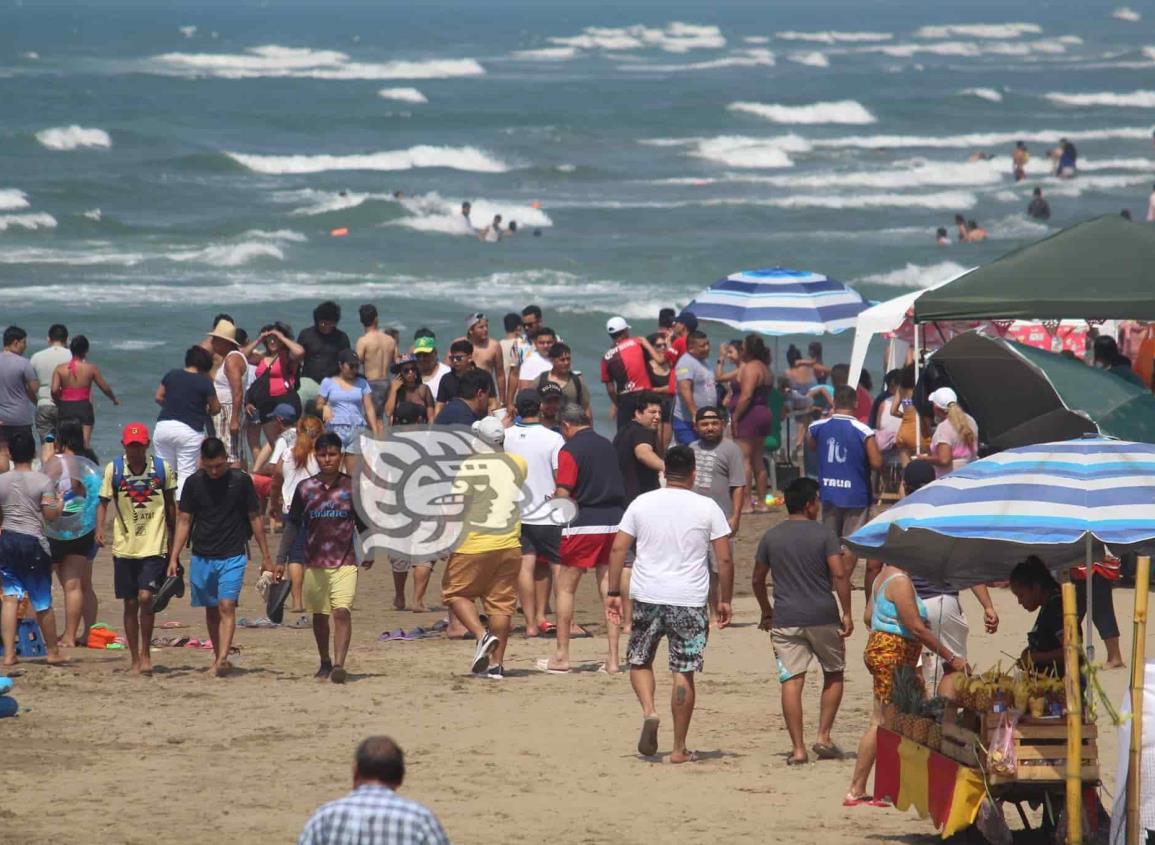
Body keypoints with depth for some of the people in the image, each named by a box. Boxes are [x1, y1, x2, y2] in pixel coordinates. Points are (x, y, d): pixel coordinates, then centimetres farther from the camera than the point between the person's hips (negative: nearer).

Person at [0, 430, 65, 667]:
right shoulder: (44, 481, -7)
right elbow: (51, 514, -10)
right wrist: (61, 503, 10)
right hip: (34, 541, -2)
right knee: (42, 602, 9)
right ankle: (53, 652, 23)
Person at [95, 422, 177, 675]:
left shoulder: (162, 468, 1)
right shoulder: (114, 469, 1)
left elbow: (170, 504, 11)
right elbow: (103, 501, 3)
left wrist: (172, 538, 15)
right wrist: (99, 529, -15)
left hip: (154, 546, -2)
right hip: (124, 547, 2)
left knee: (145, 597, -15)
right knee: (130, 604, 7)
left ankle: (145, 652, 1)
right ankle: (136, 660, 16)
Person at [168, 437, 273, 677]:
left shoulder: (240, 481, -3)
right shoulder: (193, 483, 1)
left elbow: (254, 518, 4)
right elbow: (184, 521, 7)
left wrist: (266, 557, 6)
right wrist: (173, 558, 1)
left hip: (233, 557, -3)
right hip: (202, 557, 3)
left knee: (227, 606, -16)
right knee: (211, 610, 10)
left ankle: (223, 659, -25)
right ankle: (218, 658, 21)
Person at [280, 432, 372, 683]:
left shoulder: (351, 487, 1)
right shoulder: (305, 488, 4)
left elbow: (362, 524, 10)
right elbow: (292, 525, 8)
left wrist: (369, 553, 5)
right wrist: (281, 558, 5)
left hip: (345, 562, -2)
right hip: (314, 563, 2)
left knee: (342, 612, -17)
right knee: (320, 615, 13)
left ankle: (339, 664, -25)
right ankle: (325, 663, 30)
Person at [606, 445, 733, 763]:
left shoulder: (641, 504, 3)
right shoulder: (707, 508, -1)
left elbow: (618, 549, 2)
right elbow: (724, 559, -2)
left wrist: (613, 593, 8)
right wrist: (724, 601, 8)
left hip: (647, 597, 1)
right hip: (690, 602, -1)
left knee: (639, 661, 18)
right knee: (684, 672, 4)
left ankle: (648, 710, -9)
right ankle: (679, 748, 7)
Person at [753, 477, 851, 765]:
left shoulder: (771, 537, 6)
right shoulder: (823, 533, -3)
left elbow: (758, 580, 13)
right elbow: (839, 574, -11)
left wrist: (767, 612, 27)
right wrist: (847, 613, -4)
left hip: (785, 620, 2)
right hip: (822, 617, -2)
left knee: (791, 682, -1)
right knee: (834, 675, 16)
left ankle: (798, 749, -5)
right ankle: (823, 737, 9)